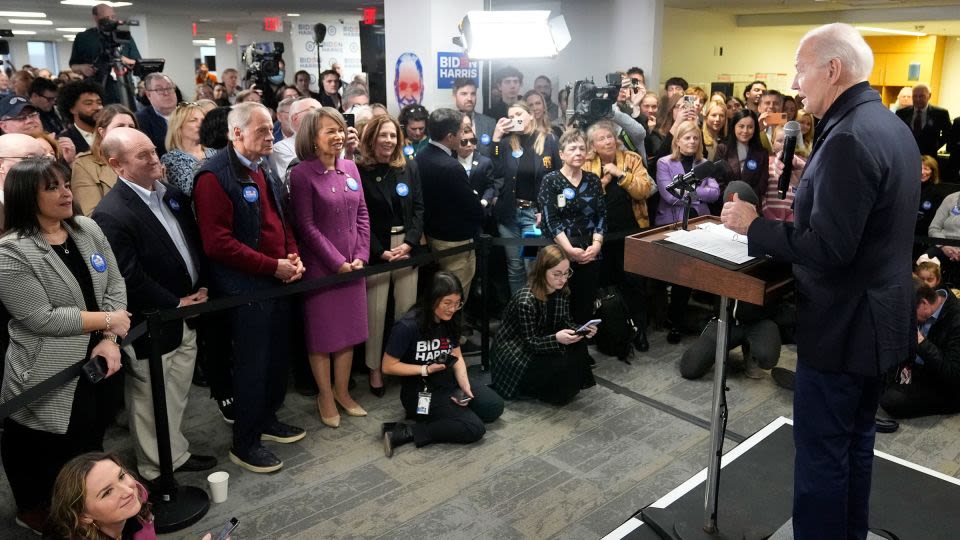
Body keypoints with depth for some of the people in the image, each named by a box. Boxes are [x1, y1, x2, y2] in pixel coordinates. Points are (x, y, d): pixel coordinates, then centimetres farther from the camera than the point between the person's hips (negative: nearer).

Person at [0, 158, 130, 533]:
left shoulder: (88, 229, 3)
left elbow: (115, 284, 1)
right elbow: (41, 318, -21)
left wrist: (109, 341, -11)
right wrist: (106, 320, -15)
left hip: (98, 365, 6)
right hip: (51, 380, -6)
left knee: (92, 452, 22)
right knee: (54, 463, 9)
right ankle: (40, 515, 36)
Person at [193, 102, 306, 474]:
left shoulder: (264, 170, 12)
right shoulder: (214, 177, -16)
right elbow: (218, 243, -22)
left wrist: (293, 256, 2)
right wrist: (273, 266, -20)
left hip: (278, 281, 8)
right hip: (245, 287, -8)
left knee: (277, 357, 18)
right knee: (252, 365, 2)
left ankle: (267, 419, 38)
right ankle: (244, 444, 19)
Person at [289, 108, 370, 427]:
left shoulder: (349, 168, 6)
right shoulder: (302, 173, -10)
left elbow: (362, 215, 8)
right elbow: (306, 226, -13)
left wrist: (361, 255, -3)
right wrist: (336, 261, -14)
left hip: (353, 264, 5)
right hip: (320, 265, -5)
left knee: (349, 328, 12)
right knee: (322, 332, 7)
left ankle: (342, 391, 28)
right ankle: (325, 395, 22)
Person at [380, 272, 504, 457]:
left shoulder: (449, 321, -2)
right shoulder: (407, 327, -23)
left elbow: (457, 357, 5)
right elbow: (388, 366, -16)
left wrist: (465, 386, -12)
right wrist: (427, 369, -22)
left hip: (449, 383, 8)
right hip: (419, 392, -8)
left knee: (495, 407, -2)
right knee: (474, 428, -19)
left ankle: (435, 417, 5)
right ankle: (404, 433, -14)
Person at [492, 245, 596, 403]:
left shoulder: (562, 292, -7)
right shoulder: (526, 301, -29)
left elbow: (565, 323, 2)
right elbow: (530, 343, -24)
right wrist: (556, 338, -43)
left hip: (541, 344, 7)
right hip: (514, 354, -7)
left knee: (579, 344, -16)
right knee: (561, 367, -25)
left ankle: (569, 387, 4)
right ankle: (528, 387, 2)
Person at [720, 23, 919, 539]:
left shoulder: (849, 138, -24)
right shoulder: (890, 125, 8)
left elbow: (827, 249, -27)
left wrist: (754, 225, -17)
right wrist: (805, 205, 10)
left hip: (842, 325, -10)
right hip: (877, 317, 10)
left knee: (821, 452, 4)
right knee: (855, 441, 22)